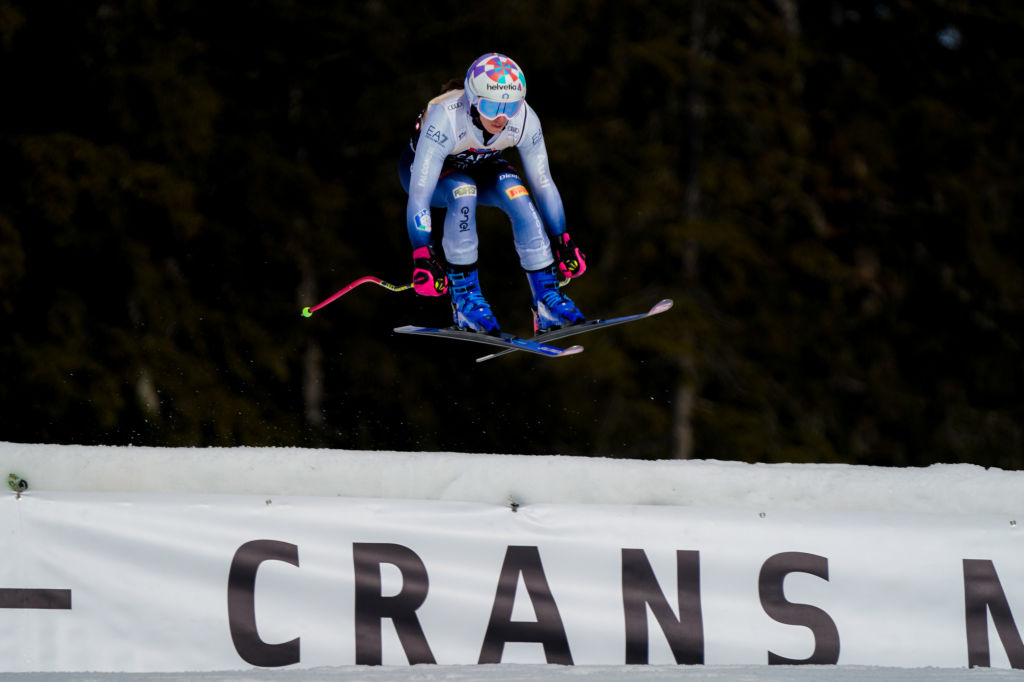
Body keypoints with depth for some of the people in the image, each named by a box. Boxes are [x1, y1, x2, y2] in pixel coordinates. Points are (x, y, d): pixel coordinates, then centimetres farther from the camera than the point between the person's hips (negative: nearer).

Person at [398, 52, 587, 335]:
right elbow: (419, 194, -39)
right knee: (463, 190, -35)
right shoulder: (444, 120, -40)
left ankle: (546, 297, -22)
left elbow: (542, 183, -14)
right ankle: (463, 295, -27)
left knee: (517, 193, -27)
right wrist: (422, 255, -43)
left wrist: (563, 241, -10)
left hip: (478, 165, 3)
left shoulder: (524, 120, -27)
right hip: (424, 167, -3)